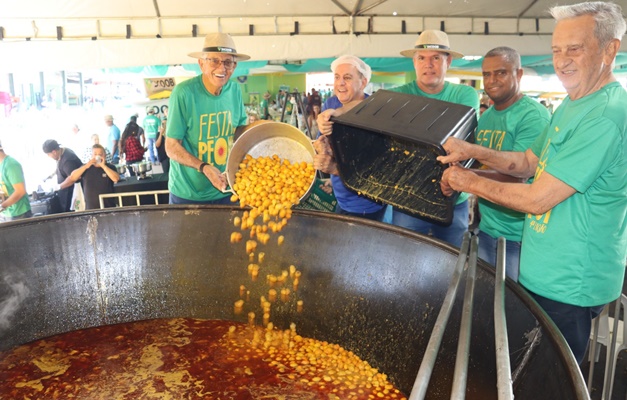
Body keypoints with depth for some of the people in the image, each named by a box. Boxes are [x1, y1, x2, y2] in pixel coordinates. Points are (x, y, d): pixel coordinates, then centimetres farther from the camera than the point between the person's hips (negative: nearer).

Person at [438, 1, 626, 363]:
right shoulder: (572, 105, 7)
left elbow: (537, 199, -25)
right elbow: (528, 163, 12)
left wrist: (469, 182, -13)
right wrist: (472, 151, -3)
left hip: (568, 284, -9)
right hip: (547, 272, 9)